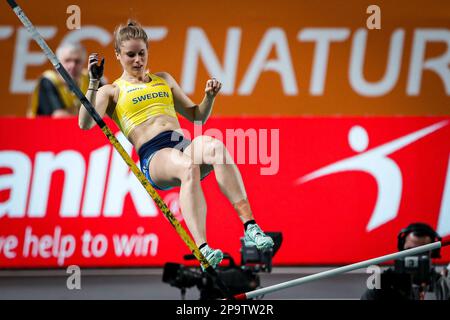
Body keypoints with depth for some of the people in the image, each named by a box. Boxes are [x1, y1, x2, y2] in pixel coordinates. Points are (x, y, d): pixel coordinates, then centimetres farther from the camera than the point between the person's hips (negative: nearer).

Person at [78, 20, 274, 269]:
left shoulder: (164, 80, 31)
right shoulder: (112, 92, 17)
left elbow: (196, 116, 34)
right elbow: (86, 123, -1)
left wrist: (209, 97, 14)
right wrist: (94, 83, -9)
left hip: (184, 143, 4)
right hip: (153, 155, -4)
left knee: (216, 147, -35)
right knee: (187, 167, -41)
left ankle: (250, 228, -46)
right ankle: (203, 250, -52)